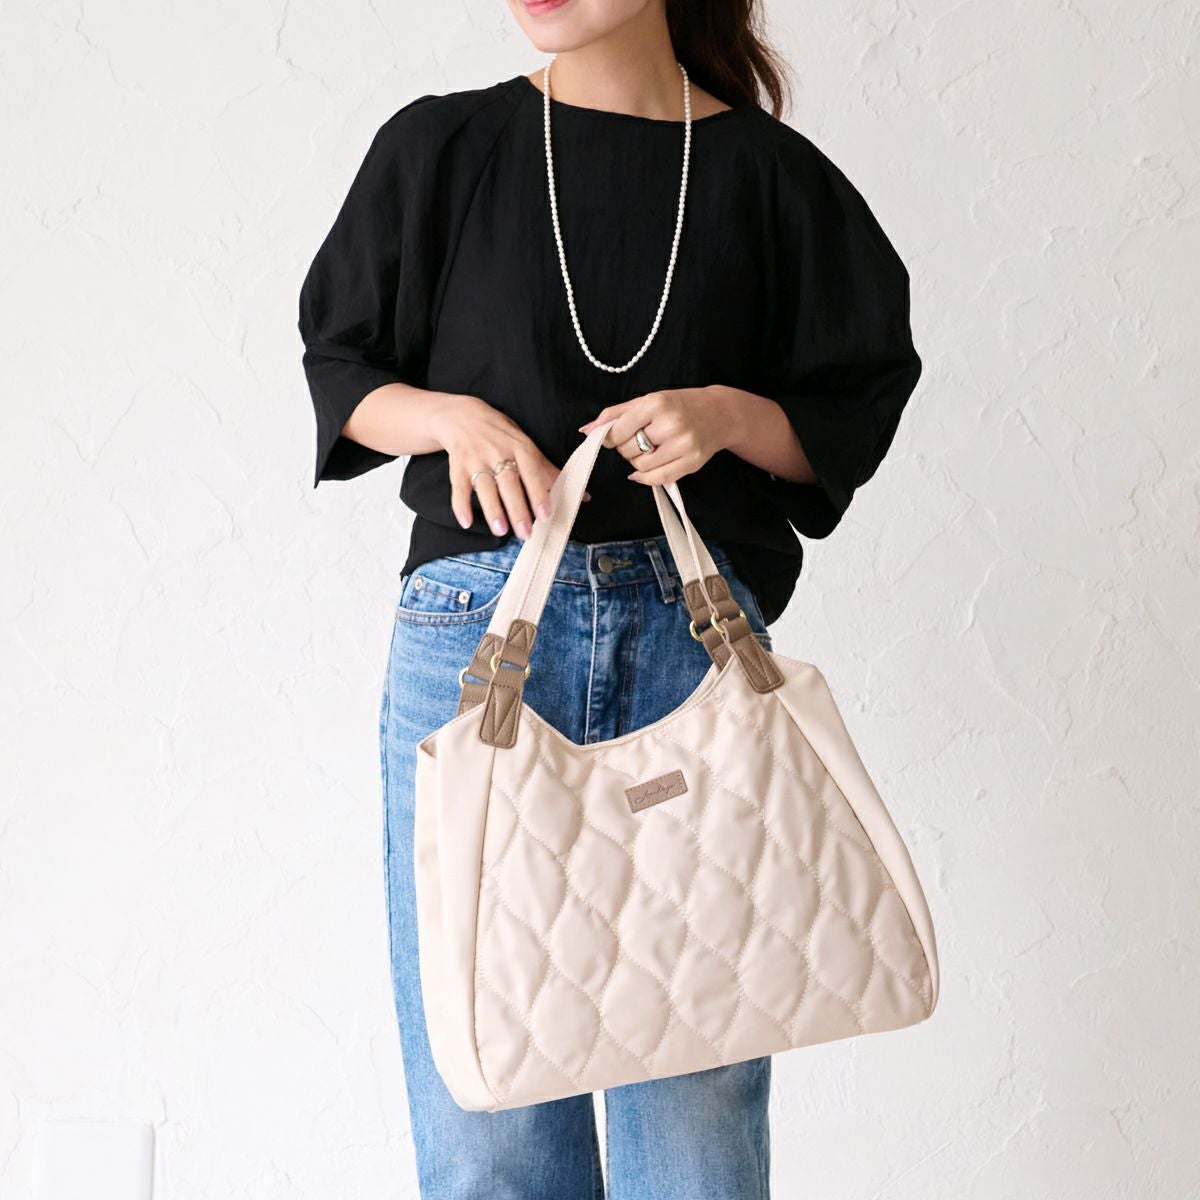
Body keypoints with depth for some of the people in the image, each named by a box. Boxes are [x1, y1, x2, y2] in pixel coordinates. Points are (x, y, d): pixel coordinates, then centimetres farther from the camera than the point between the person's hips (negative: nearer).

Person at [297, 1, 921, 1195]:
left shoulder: (768, 174, 8)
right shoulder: (439, 146, 9)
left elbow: (856, 412, 11)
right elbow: (338, 366, 14)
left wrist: (730, 413, -8)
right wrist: (454, 416, -6)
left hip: (695, 631, 0)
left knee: (698, 1096, 0)